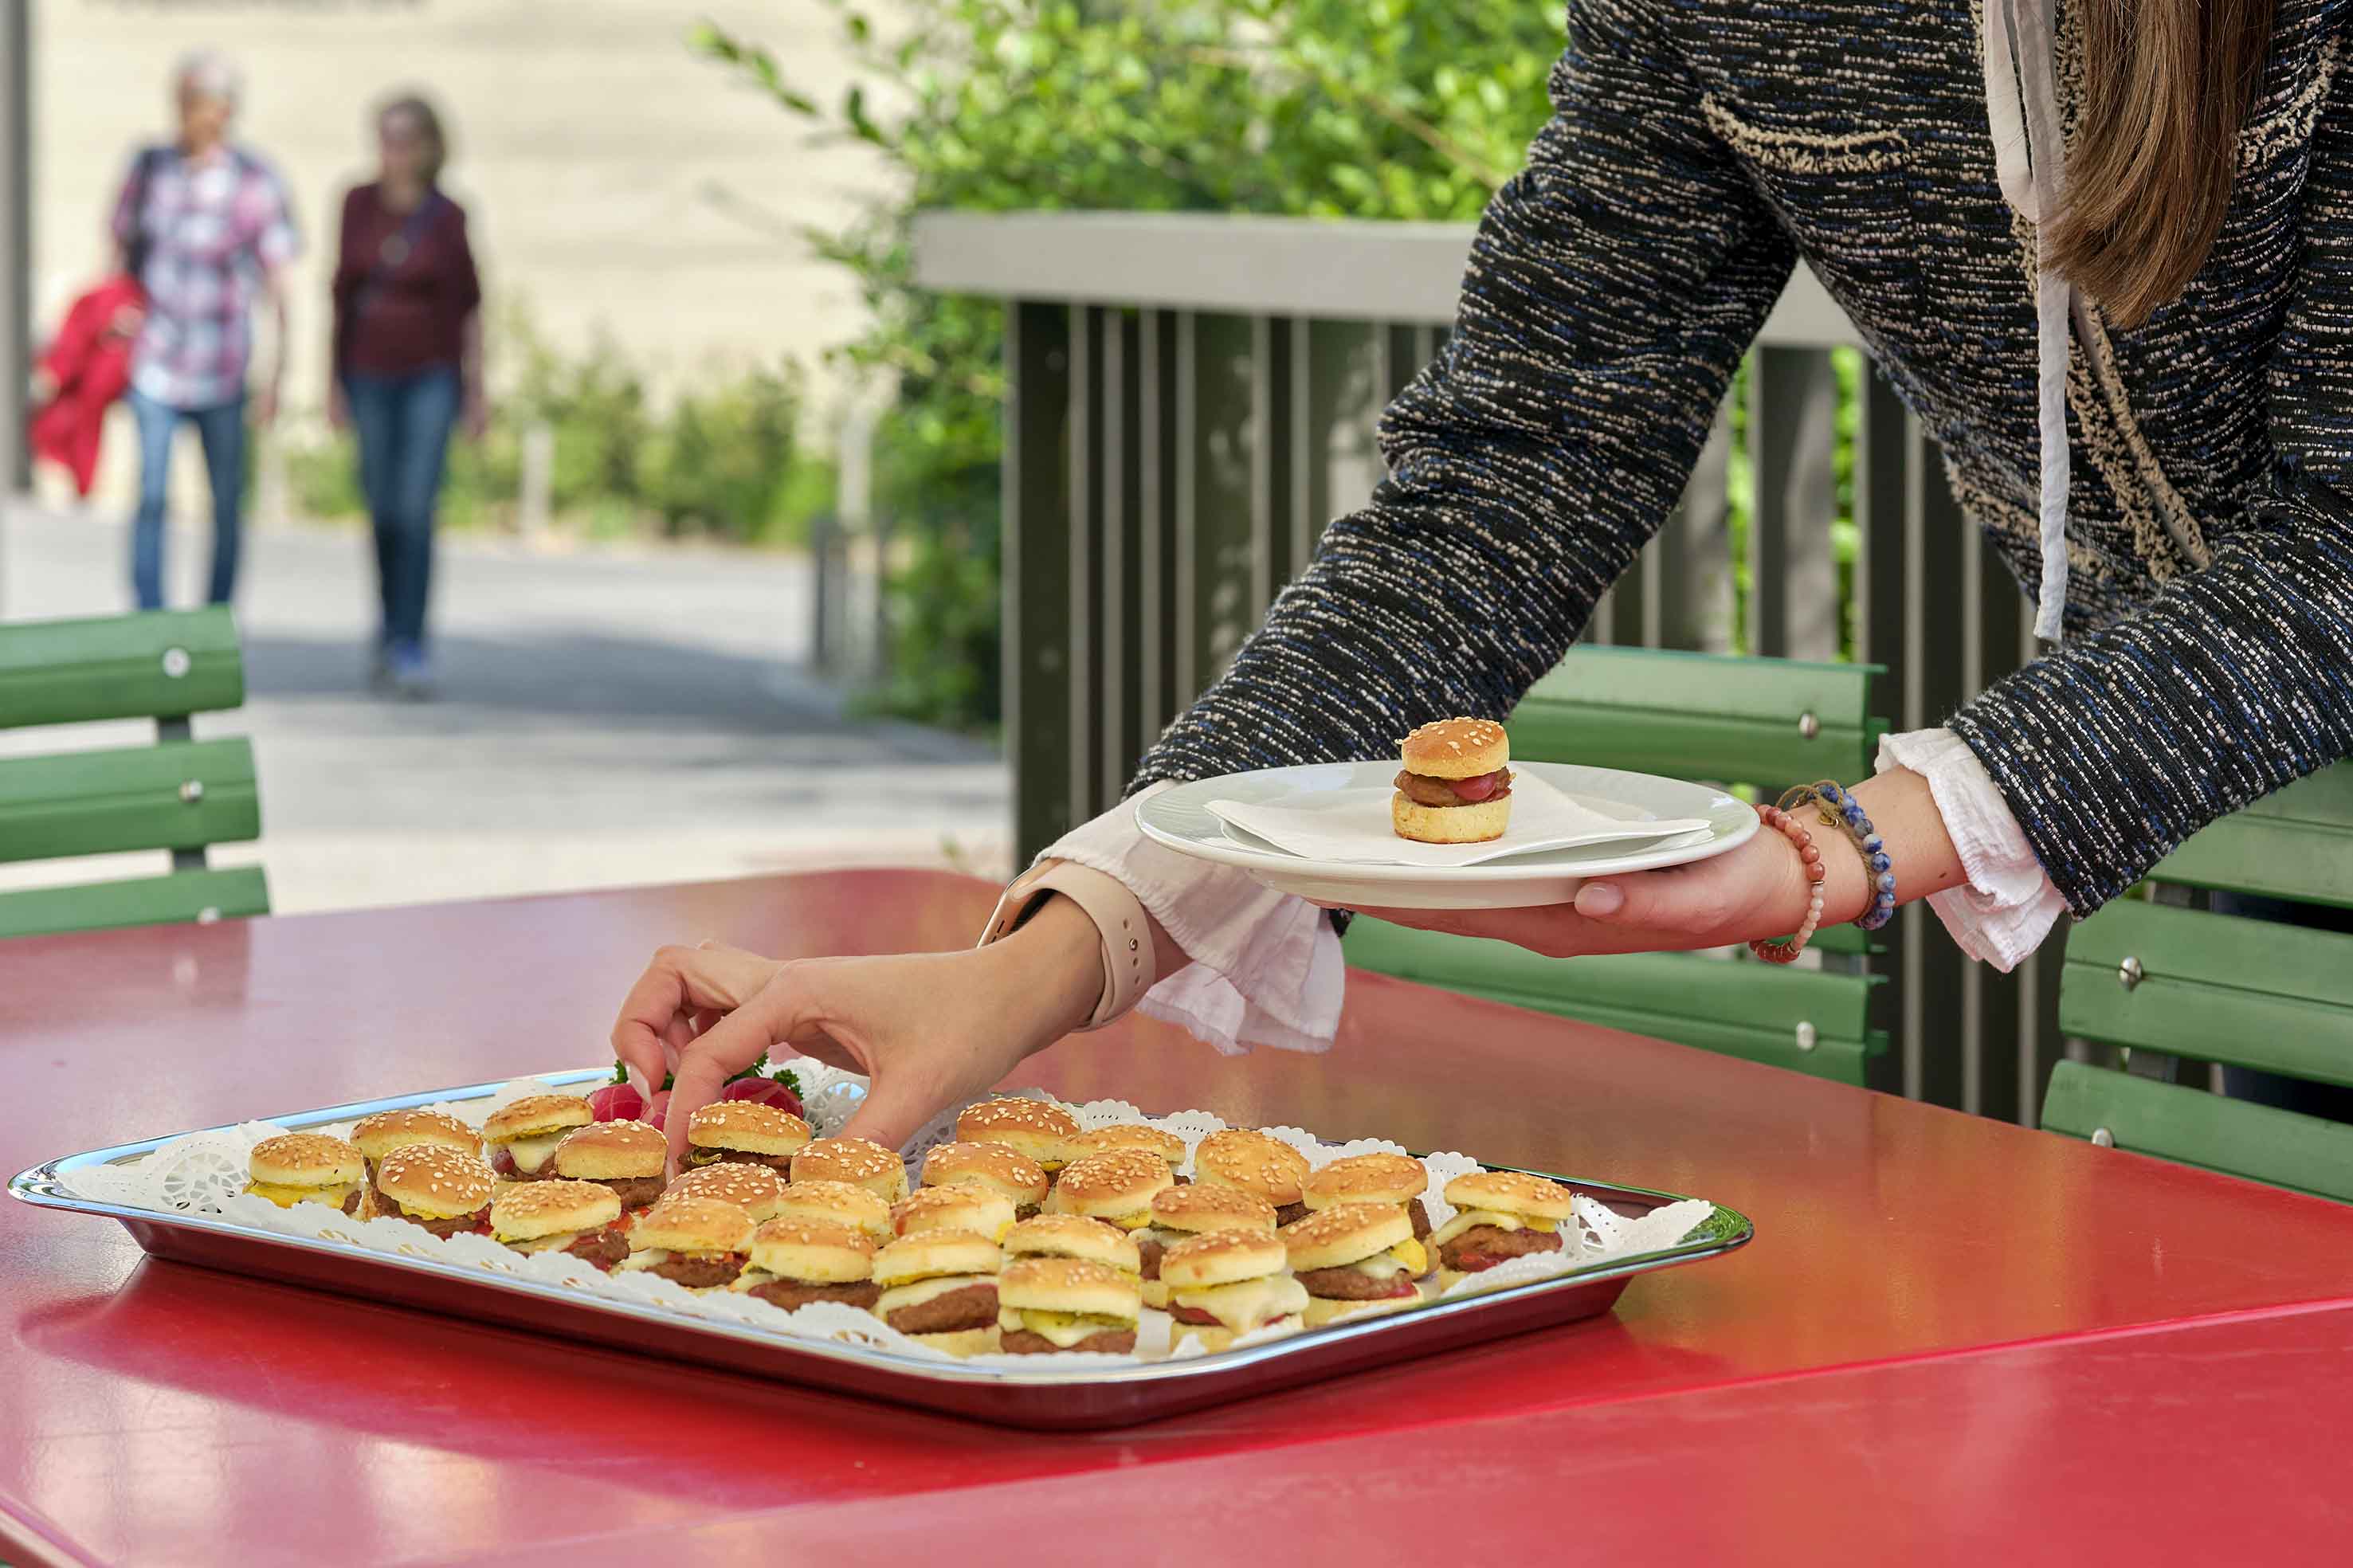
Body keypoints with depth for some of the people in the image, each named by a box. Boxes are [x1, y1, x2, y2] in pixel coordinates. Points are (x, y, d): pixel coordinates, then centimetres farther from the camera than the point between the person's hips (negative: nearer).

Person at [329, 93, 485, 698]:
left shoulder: (447, 217, -6)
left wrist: (476, 390, -1)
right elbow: (343, 292, 7)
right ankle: (392, 629, 28)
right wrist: (334, 380, 6)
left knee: (416, 510, -12)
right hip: (369, 376, 3)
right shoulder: (358, 204, 1)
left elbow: (469, 305, 0)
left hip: (431, 379, -3)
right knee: (383, 512, 8)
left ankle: (408, 647, -12)